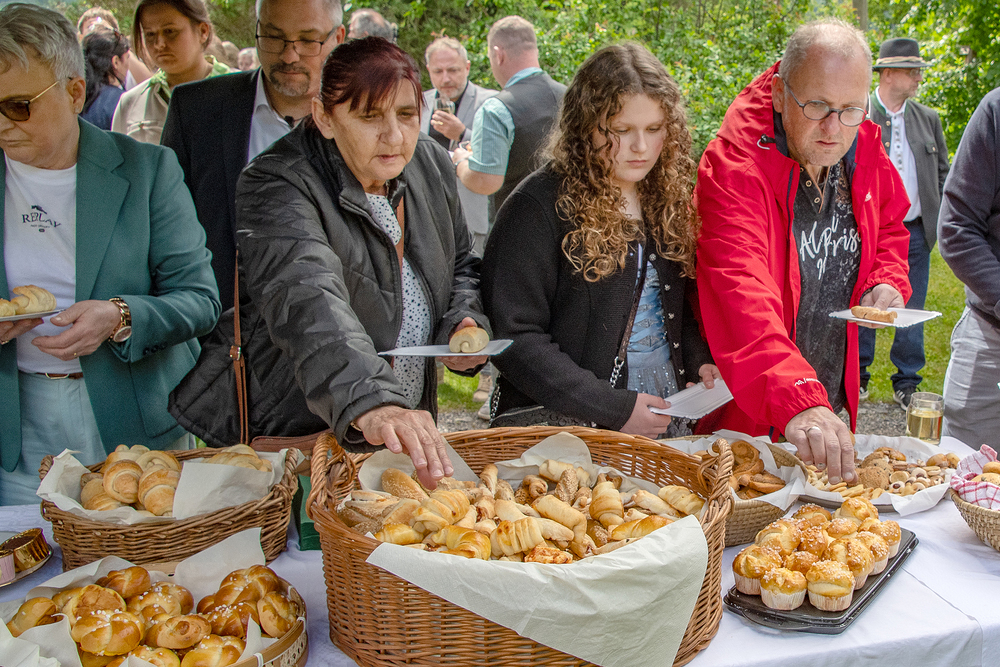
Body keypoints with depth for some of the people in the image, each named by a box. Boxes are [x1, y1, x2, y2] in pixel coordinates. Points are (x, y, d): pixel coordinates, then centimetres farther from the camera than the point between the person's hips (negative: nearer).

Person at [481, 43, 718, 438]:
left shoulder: (667, 200, 9)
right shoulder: (539, 205, -12)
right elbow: (514, 338, -15)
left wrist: (699, 360, -1)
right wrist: (613, 409, -17)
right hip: (562, 425, -5)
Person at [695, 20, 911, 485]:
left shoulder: (867, 154, -2)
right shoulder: (733, 167, -25)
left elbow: (890, 229, 20)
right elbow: (741, 293, -39)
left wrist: (888, 281, -2)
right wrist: (798, 401, -51)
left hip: (830, 403, 7)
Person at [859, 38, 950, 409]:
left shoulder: (928, 119, 10)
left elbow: (943, 175, 15)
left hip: (916, 233, 4)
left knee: (912, 312, 8)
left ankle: (906, 384, 20)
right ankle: (857, 377, 22)